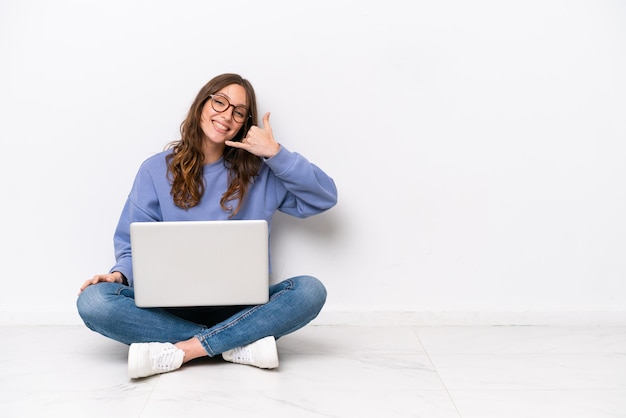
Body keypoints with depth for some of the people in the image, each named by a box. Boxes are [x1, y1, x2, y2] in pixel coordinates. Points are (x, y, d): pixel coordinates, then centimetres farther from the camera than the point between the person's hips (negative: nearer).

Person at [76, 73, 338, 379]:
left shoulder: (259, 172, 6)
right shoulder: (156, 170, 6)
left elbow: (325, 197, 0)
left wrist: (276, 153, -8)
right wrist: (120, 273, -16)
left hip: (240, 305, 0)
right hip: (172, 305, 0)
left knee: (311, 290, -28)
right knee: (94, 301, -27)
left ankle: (179, 351, -28)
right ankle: (240, 344, -26)